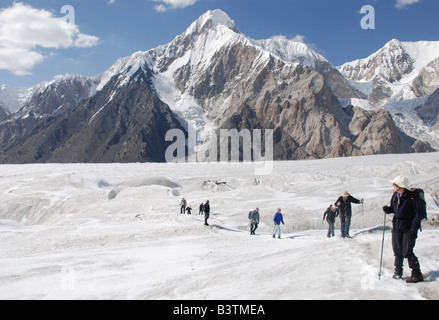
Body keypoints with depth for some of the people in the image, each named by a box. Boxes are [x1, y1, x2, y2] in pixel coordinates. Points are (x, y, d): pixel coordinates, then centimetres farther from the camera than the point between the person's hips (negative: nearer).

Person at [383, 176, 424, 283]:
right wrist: (388, 209, -4)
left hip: (408, 228, -6)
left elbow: (418, 214, -13)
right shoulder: (395, 195, 5)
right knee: (397, 251, 11)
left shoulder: (411, 197, -16)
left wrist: (413, 230, -16)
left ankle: (417, 274, 4)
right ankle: (398, 272, 24)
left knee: (407, 252, -8)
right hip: (397, 227, 6)